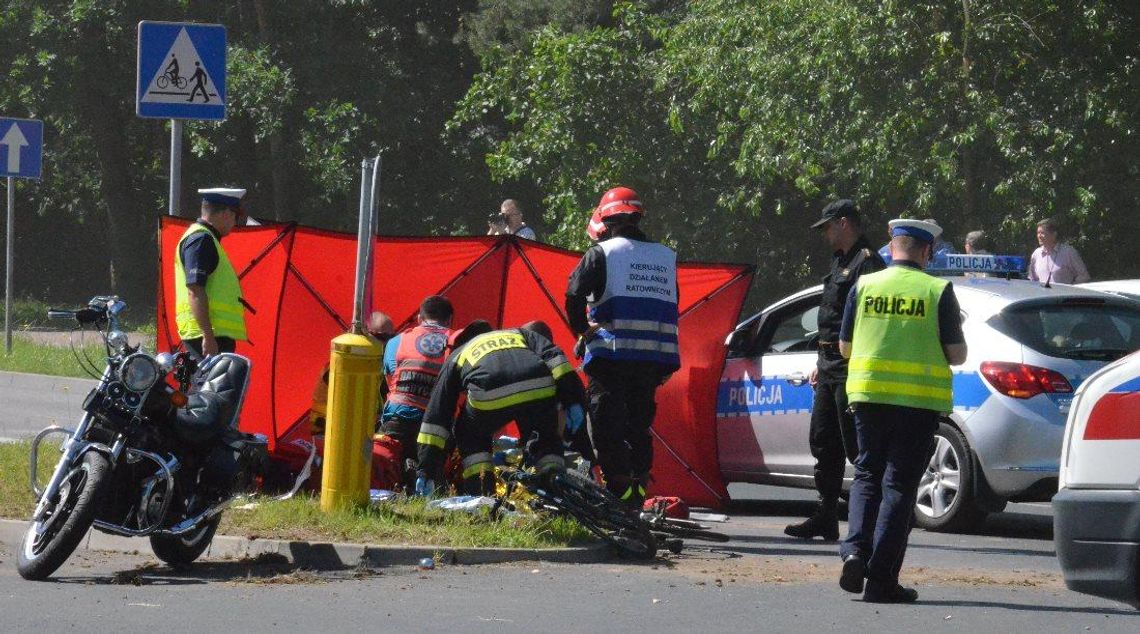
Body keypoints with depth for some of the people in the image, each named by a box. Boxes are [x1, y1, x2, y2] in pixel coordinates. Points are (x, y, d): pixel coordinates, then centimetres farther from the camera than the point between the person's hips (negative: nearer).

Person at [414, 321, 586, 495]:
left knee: (468, 436, 30)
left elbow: (436, 414, 32)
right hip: (539, 390, 1)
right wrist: (573, 400, 12)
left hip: (489, 396, -1)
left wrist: (426, 471, 32)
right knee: (546, 441, 29)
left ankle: (481, 495, 14)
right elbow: (553, 356, 20)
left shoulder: (457, 356, 37)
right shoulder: (519, 333, 41)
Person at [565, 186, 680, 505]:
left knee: (608, 430, -2)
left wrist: (581, 329, 5)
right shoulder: (666, 257, 15)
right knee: (639, 427, 14)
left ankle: (621, 492, -12)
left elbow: (574, 295, -11)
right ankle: (638, 494, 11)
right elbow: (672, 307, 17)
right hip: (653, 359, 5)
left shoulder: (601, 253, -2)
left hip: (611, 356, -5)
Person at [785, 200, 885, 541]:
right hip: (831, 368, 11)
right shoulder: (841, 262, 20)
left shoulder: (867, 263, -13)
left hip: (850, 371, -11)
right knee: (823, 442, 12)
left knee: (855, 447, -8)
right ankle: (825, 516, 17)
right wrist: (821, 364, 25)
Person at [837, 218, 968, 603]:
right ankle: (881, 579, -2)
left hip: (868, 392, 2)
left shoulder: (864, 286, 3)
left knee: (868, 474, 16)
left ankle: (856, 548, -6)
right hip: (920, 398, -2)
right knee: (899, 483, 2)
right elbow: (957, 355, -2)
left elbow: (845, 347, 10)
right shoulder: (938, 291, -3)